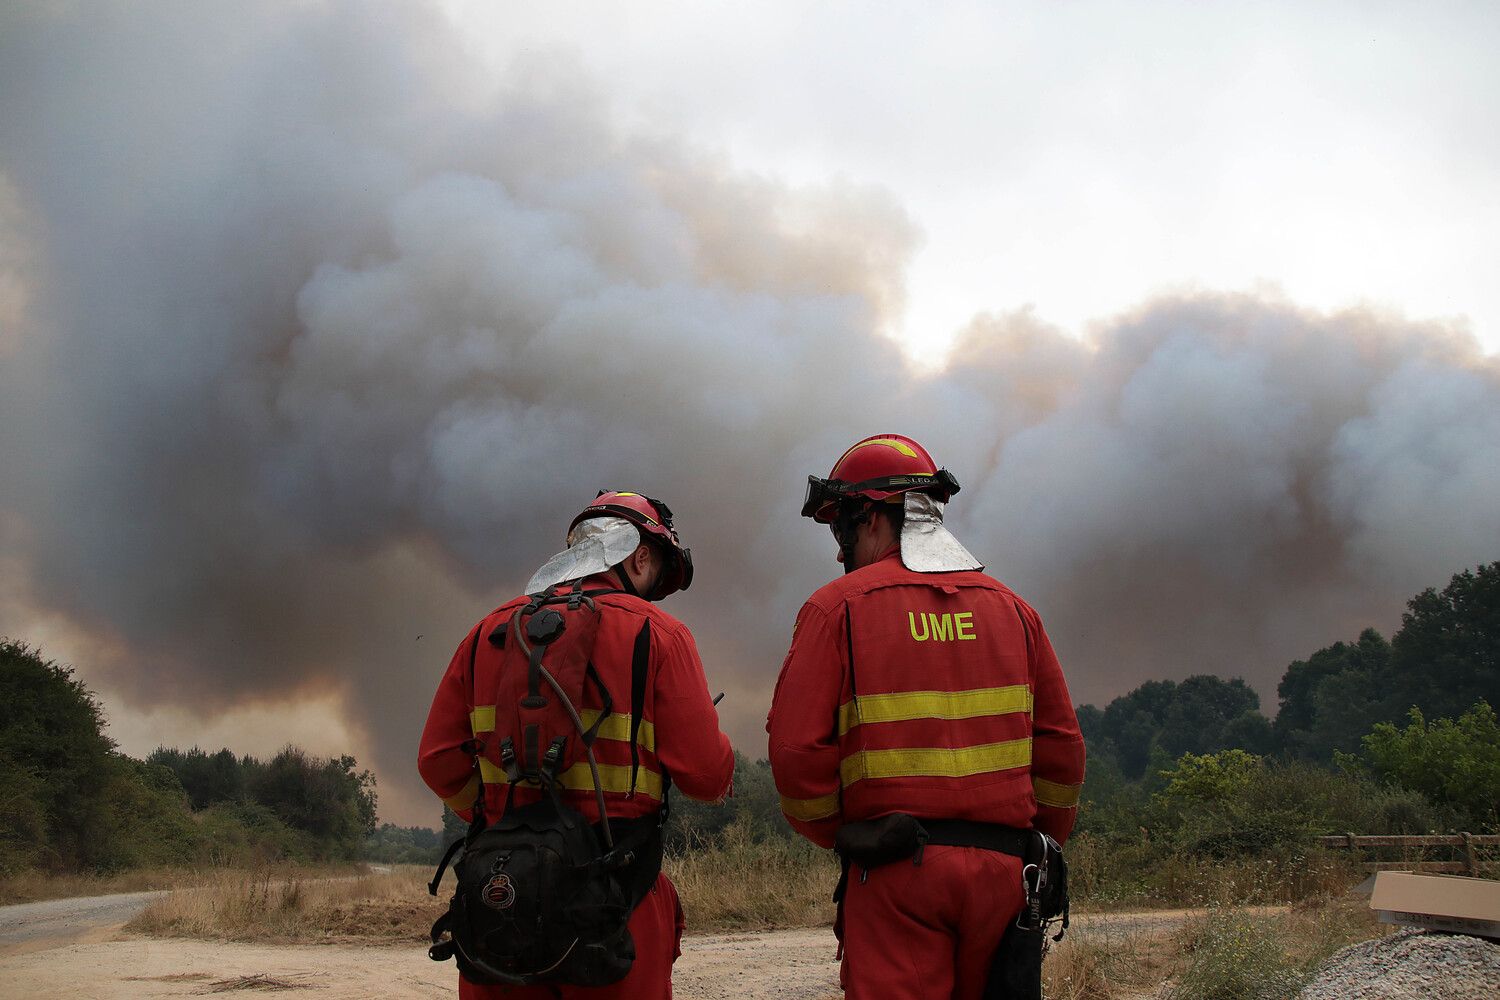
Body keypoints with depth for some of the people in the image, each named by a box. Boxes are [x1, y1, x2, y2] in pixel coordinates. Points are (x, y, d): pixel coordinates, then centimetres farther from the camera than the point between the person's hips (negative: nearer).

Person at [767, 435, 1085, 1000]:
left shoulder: (838, 608, -1)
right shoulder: (1011, 608, 12)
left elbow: (797, 747, -6)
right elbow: (1061, 746, 10)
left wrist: (833, 834, 10)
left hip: (895, 874, -4)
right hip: (1001, 869, 4)